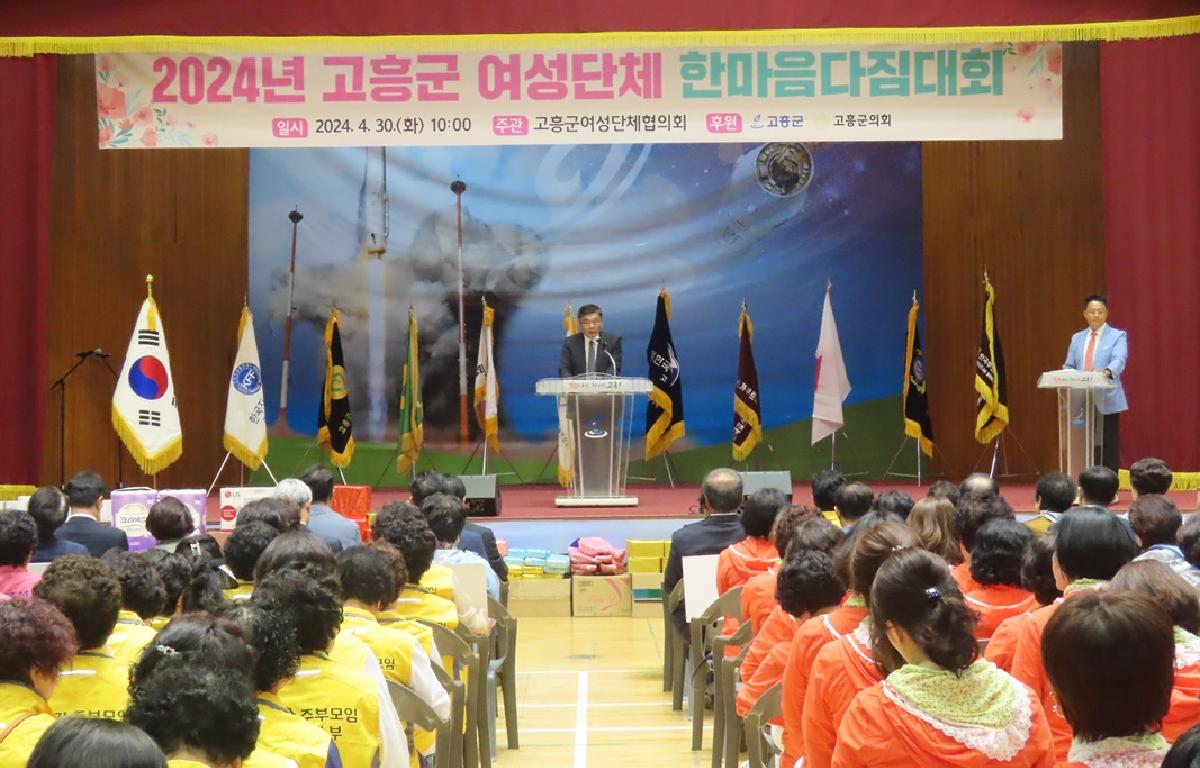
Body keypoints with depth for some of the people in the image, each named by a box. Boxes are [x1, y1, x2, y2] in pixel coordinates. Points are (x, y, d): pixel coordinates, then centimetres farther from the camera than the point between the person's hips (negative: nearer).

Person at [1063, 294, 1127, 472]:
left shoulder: (1117, 336, 2)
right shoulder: (1077, 338, 17)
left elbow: (1118, 360, -15)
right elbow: (1068, 367, 14)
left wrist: (1107, 371, -37)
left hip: (1107, 402, -4)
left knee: (1108, 452, -3)